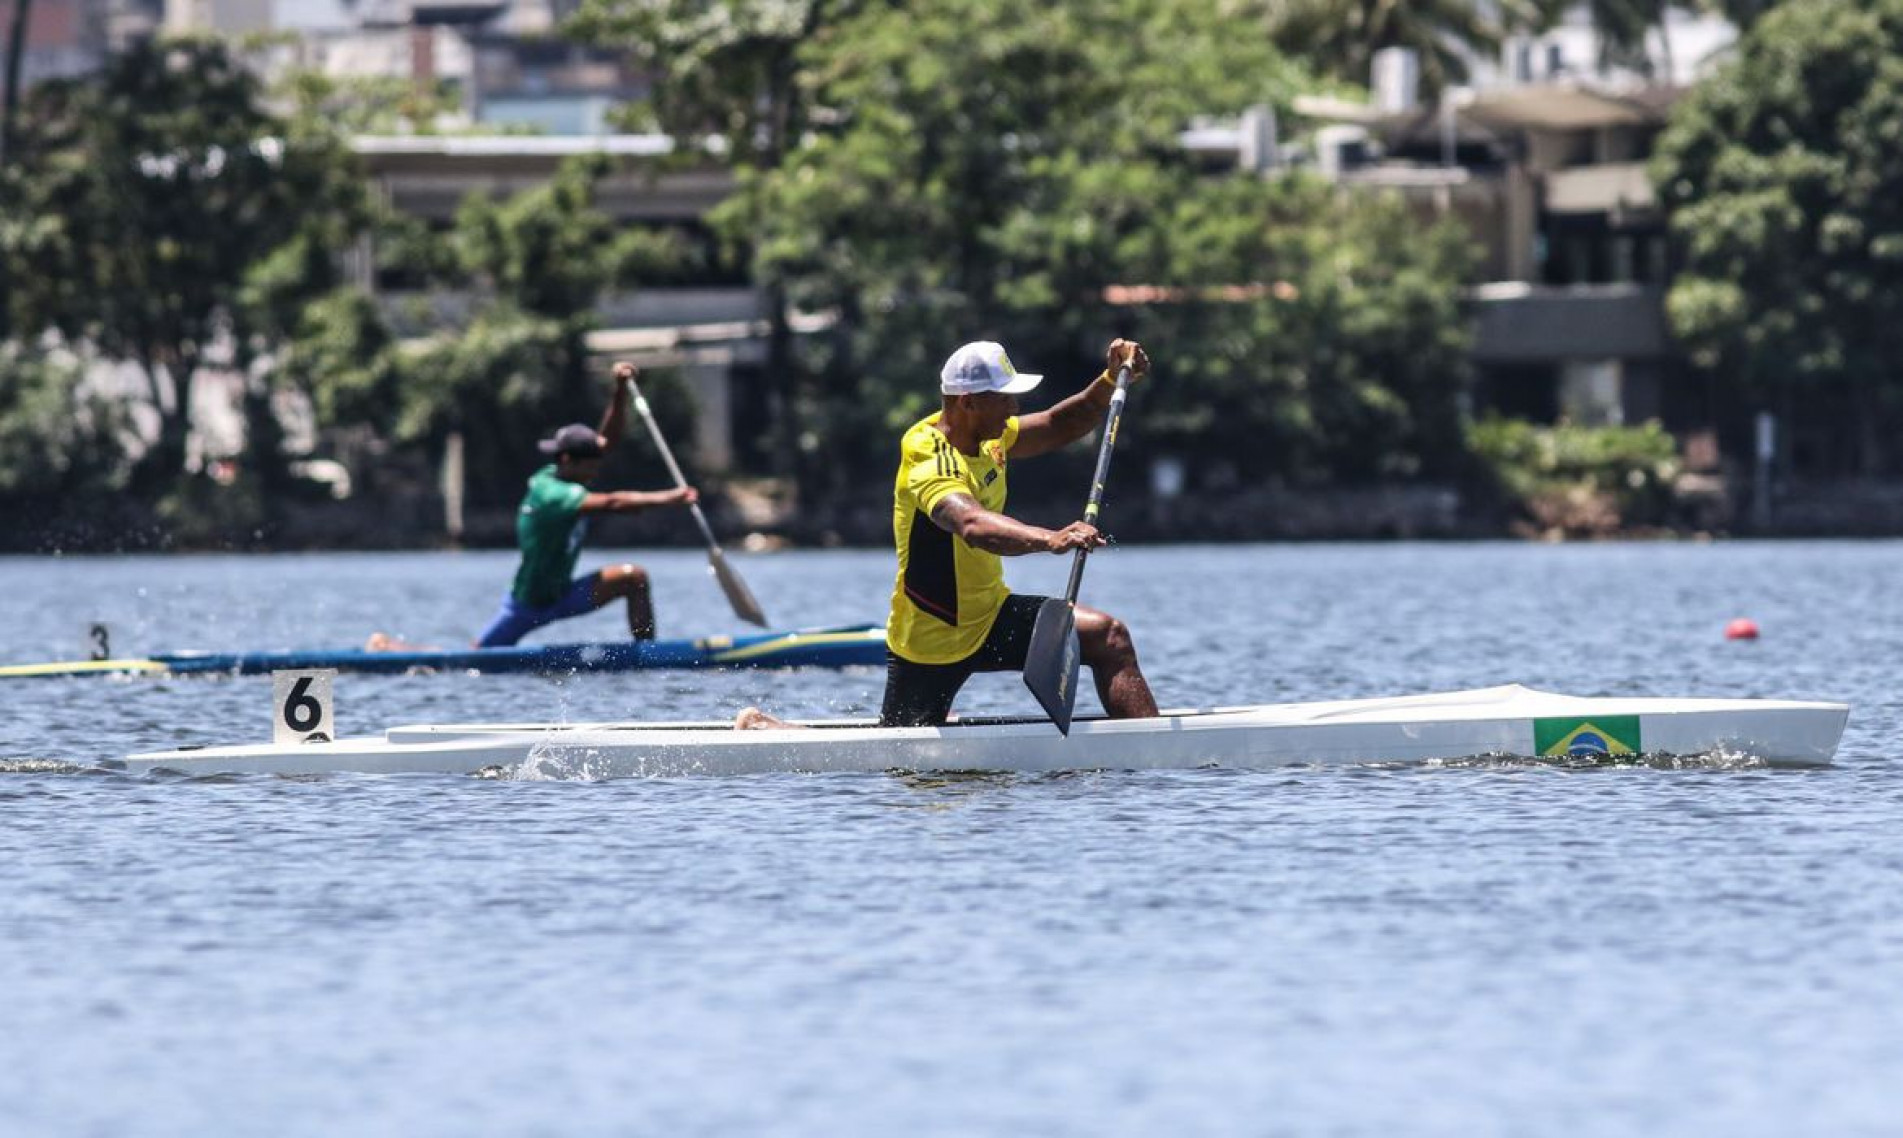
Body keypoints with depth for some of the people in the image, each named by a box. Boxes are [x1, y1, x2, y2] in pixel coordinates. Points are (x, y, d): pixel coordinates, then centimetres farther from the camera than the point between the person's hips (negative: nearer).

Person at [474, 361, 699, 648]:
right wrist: (669, 498, -46)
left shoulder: (559, 476, -4)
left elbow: (607, 439, -4)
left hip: (562, 595, 8)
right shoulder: (549, 494, -29)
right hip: (527, 604, -8)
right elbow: (612, 503, -41)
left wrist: (621, 390, -17)